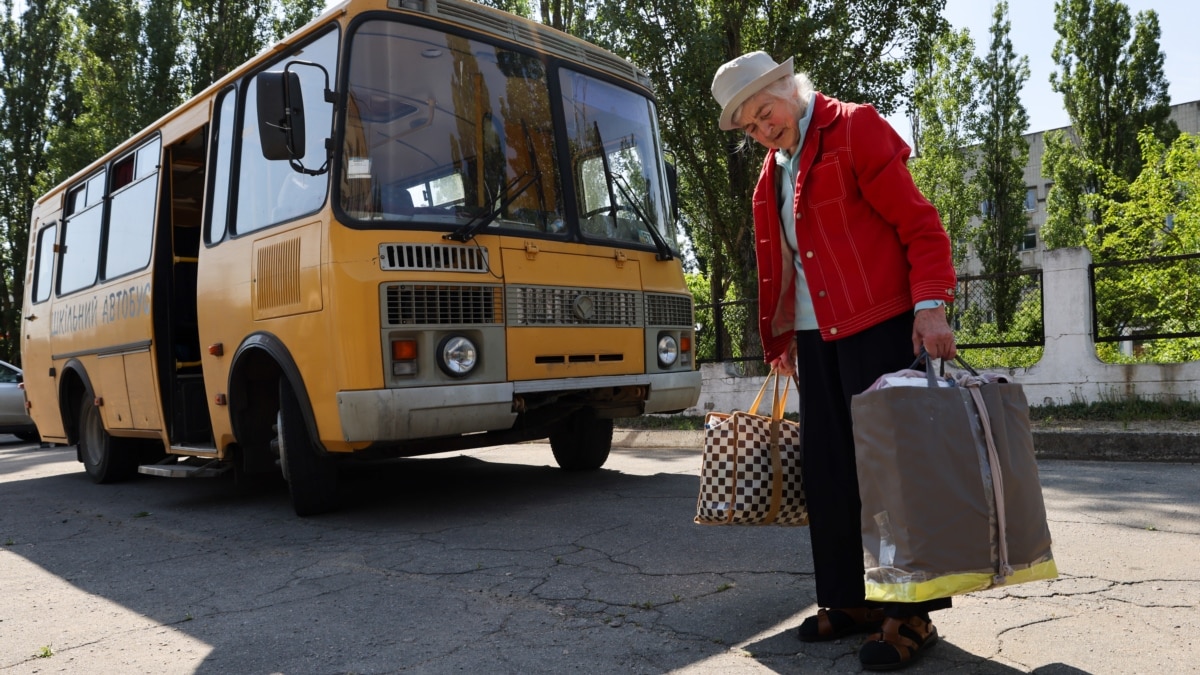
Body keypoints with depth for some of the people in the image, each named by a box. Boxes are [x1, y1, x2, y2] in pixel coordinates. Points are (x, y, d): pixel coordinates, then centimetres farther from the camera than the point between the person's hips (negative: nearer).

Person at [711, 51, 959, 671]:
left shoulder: (855, 128, -3)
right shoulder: (772, 174, 17)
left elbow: (919, 223, -9)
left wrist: (930, 304, -20)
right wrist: (779, 341, 18)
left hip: (878, 326, -7)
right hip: (815, 337, 7)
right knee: (827, 469, 8)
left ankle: (909, 613, 7)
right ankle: (850, 599, 20)